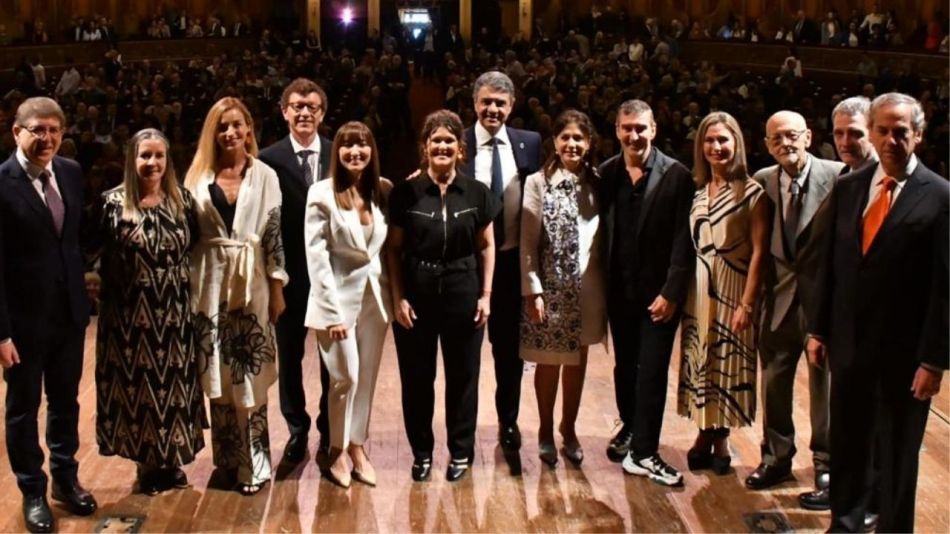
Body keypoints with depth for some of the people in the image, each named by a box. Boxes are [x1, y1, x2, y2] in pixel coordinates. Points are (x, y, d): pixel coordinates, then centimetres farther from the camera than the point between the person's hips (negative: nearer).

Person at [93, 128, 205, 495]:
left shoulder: (182, 200, 3)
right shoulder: (114, 203, -6)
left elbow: (195, 248, 9)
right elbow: (99, 256, -3)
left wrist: (187, 286, 0)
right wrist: (103, 288, -7)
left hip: (174, 313, 3)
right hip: (131, 314, -2)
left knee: (174, 382, 10)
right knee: (138, 384, 6)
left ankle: (172, 460, 26)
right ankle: (147, 463, 21)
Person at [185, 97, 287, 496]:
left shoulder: (265, 176, 1)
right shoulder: (198, 177, 4)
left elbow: (274, 235, 0)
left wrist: (277, 288, -3)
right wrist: (187, 287, 1)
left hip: (252, 283, -1)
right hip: (211, 283, 2)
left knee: (250, 378, 1)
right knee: (218, 378, 7)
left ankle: (253, 464, 9)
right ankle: (227, 459, 20)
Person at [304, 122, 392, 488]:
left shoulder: (384, 190, 2)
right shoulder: (322, 193, -10)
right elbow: (316, 257, -12)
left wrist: (394, 295, -3)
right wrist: (332, 311, -15)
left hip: (375, 296, 4)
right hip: (339, 296, -4)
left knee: (367, 378, 10)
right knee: (346, 378, 0)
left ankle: (357, 446, 24)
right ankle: (337, 451, 18)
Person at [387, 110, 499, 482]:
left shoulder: (477, 193, -1)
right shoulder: (406, 193, -4)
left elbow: (487, 246, 5)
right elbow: (393, 249, 0)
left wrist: (486, 295, -1)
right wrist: (398, 297, -6)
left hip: (463, 294, 1)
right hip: (416, 294, 0)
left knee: (463, 376, 10)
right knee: (416, 377, 8)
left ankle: (461, 452, 26)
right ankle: (421, 451, 25)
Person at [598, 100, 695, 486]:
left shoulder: (676, 175, -8)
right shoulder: (606, 174, 1)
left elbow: (683, 240, -11)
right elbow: (602, 232, 3)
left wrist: (671, 292, -15)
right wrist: (601, 287, -1)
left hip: (659, 291, -3)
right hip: (619, 290, 4)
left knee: (652, 370, -1)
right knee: (625, 365, 17)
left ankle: (643, 451, 6)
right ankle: (631, 426, 38)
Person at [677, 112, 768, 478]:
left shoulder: (752, 192, -8)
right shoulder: (695, 191, 6)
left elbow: (758, 251, -11)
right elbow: (685, 245, 6)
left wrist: (747, 302, -15)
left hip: (732, 290, -4)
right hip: (698, 290, 4)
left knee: (728, 361, 5)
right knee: (700, 360, 10)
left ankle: (721, 439, 17)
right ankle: (704, 434, 21)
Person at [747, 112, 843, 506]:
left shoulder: (838, 177, -10)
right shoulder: (762, 181, 3)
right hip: (779, 296, 4)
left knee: (826, 385, 6)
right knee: (774, 382, 15)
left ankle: (827, 469, 20)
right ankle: (776, 458, 33)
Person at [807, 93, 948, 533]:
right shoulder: (848, 187, 5)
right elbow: (829, 265, 8)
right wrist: (818, 329, 7)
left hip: (904, 349, -4)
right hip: (849, 341, 4)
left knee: (897, 454, 11)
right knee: (847, 443, 16)